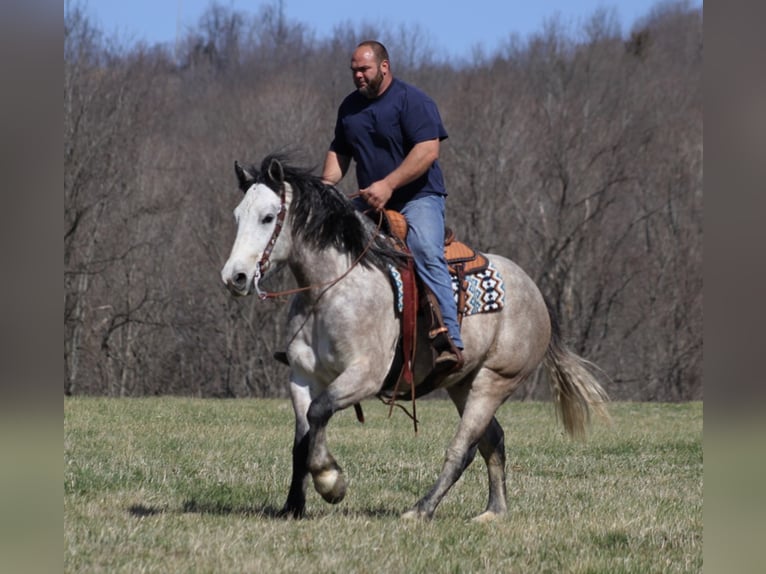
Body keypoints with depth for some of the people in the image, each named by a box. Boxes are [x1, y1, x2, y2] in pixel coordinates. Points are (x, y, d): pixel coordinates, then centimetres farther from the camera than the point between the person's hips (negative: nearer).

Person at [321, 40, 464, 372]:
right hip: (369, 203, 8)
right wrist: (326, 186, 1)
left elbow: (428, 149, -20)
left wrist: (388, 185, -27)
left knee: (427, 253, -29)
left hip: (417, 198, -8)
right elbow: (339, 152, 22)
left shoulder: (412, 101, -9)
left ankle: (450, 342, -38)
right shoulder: (350, 107, 13)